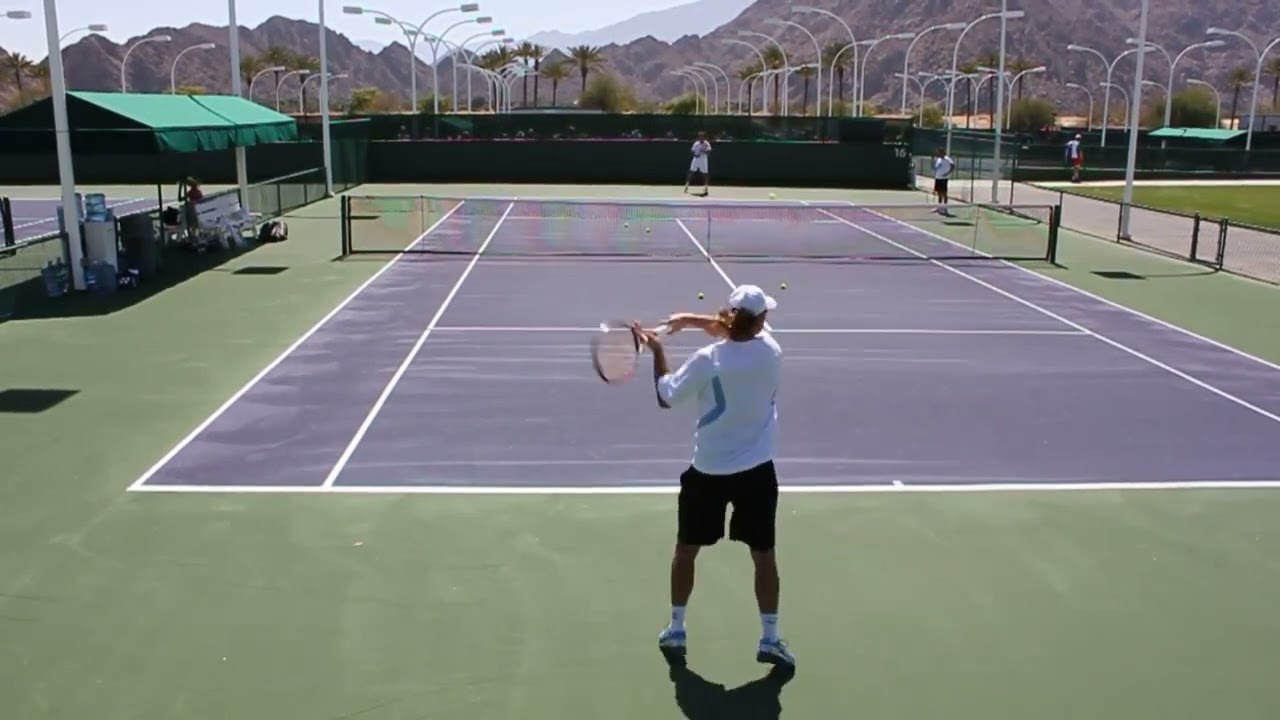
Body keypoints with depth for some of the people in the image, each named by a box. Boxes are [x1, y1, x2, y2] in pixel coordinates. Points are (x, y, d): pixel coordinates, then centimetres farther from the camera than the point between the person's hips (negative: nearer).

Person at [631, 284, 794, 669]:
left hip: (708, 472, -1)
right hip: (756, 471, 1)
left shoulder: (706, 361, -17)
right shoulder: (770, 350, -8)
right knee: (763, 555, 11)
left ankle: (676, 629, 27)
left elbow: (666, 397, -2)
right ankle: (770, 639, 15)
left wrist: (658, 352, 10)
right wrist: (692, 319, 10)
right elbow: (741, 332, 15)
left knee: (686, 550, 16)